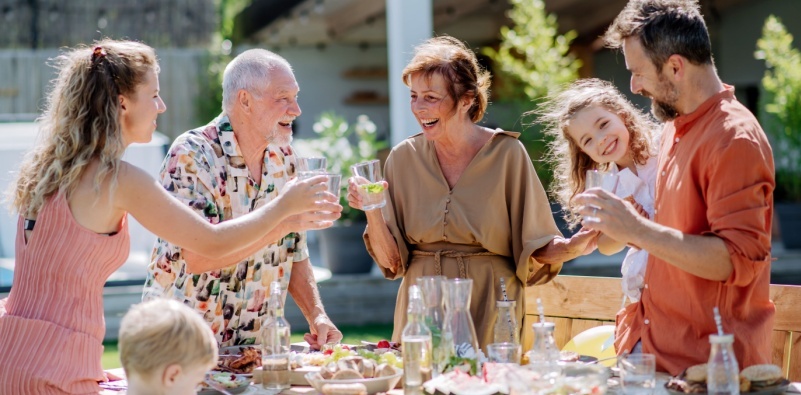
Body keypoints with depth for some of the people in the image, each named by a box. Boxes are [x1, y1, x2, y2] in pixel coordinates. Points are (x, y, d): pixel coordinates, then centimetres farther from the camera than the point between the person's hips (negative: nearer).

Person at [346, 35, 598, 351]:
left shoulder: (506, 153, -3)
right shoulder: (404, 158, 5)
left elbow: (534, 251, -1)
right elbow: (391, 260, 4)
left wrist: (574, 247, -19)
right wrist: (372, 212, -11)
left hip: (489, 313, -2)